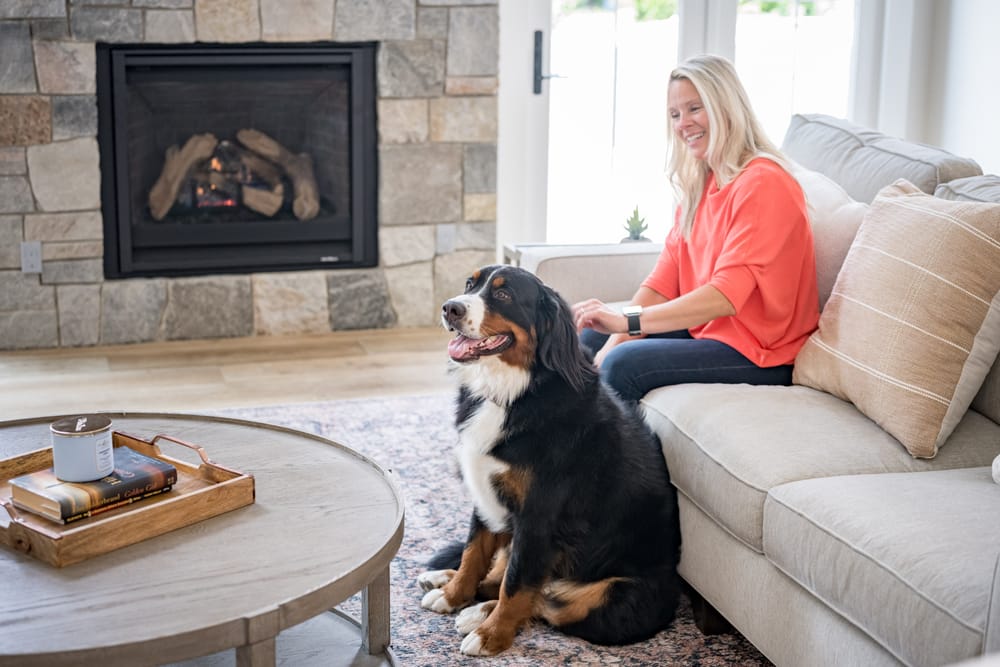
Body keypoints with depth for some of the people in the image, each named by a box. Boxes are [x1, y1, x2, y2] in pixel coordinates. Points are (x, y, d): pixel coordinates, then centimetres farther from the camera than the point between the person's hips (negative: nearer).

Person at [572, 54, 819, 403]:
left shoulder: (762, 184, -19)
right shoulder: (698, 183, 9)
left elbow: (725, 295, -28)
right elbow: (664, 278, 3)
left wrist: (628, 320, -36)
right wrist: (617, 340, -12)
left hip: (758, 353, -8)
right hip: (705, 330, 9)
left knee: (624, 365, -24)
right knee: (588, 341, 5)